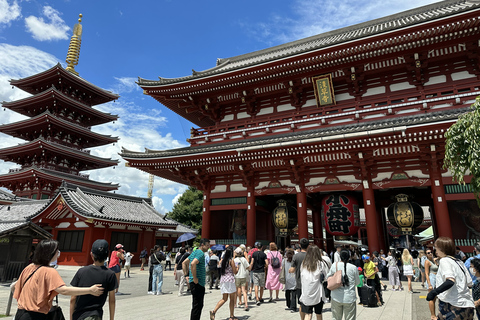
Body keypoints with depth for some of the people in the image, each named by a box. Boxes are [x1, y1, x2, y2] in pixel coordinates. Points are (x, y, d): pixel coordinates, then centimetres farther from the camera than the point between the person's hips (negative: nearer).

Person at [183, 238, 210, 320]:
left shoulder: (194, 252, 15)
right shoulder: (201, 253, -15)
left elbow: (184, 263, 19)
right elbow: (193, 264, -32)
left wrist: (187, 275, 14)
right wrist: (195, 278, -24)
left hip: (193, 283, 10)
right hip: (198, 283, -10)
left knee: (199, 305, 18)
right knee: (197, 306, -2)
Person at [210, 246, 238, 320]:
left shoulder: (222, 260, 8)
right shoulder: (231, 260, -9)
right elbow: (235, 272, -7)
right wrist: (237, 268, 11)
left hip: (223, 280, 6)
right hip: (230, 280, -6)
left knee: (224, 299, 11)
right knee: (232, 299, 8)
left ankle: (214, 311, -8)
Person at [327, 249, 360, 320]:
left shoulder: (334, 265, -5)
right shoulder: (353, 267, -8)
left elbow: (328, 277, 7)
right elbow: (357, 282, 4)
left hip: (336, 297, 1)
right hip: (349, 298, -1)